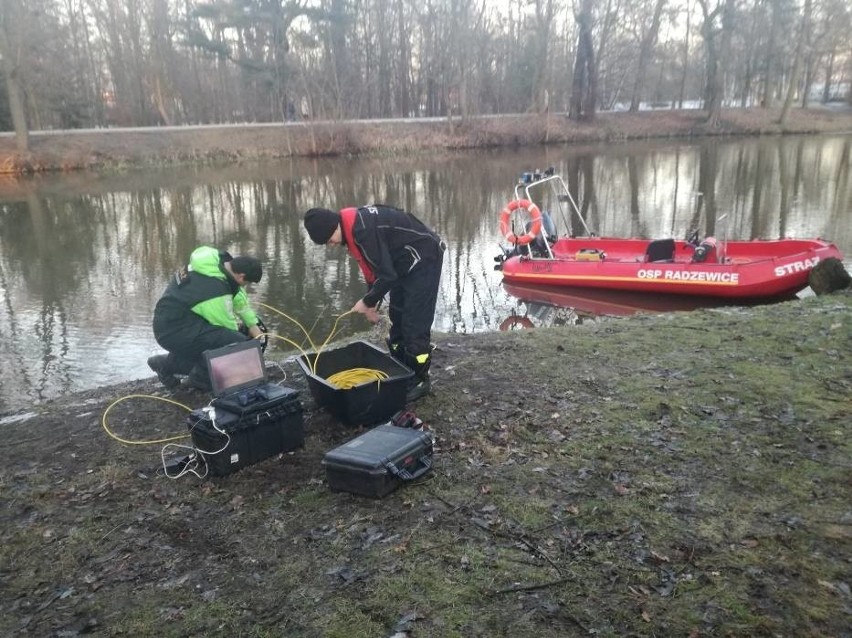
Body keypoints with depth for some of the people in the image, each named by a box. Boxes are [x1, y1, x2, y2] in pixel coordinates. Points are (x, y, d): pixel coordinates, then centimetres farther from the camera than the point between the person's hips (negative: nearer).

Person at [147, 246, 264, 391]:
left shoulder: (219, 260, -4)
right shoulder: (216, 291, -28)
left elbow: (238, 296, 8)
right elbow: (227, 326, -13)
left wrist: (253, 324, 7)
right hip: (175, 332, -10)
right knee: (237, 343, -22)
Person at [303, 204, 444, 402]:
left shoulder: (363, 229, -30)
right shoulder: (350, 227, 2)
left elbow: (387, 274, -27)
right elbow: (372, 265, 13)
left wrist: (367, 302, -13)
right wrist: (371, 302, 10)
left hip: (424, 259, -10)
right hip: (404, 263, 10)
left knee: (416, 324, -8)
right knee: (397, 318, 13)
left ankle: (419, 379, 5)